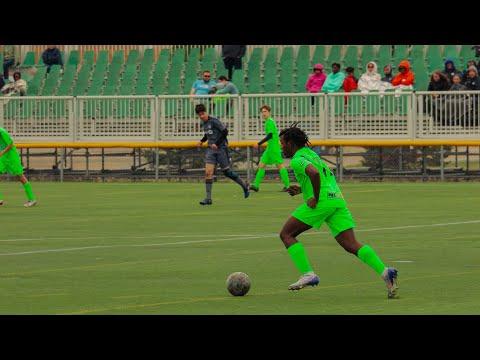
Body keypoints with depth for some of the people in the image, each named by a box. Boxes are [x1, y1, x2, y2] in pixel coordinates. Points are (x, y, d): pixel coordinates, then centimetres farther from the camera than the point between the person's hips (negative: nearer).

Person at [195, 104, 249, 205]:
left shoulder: (214, 121, -14)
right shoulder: (203, 124, 10)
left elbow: (225, 131, -17)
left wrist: (216, 143, -19)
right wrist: (202, 141, 12)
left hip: (221, 148, -7)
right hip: (211, 150, 7)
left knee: (227, 172, 2)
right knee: (208, 172, -7)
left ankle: (244, 186, 24)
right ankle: (208, 198, -7)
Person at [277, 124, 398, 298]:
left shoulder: (298, 159, -2)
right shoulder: (311, 154, 27)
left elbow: (314, 173, -23)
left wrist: (315, 198, -13)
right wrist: (301, 189, 28)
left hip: (322, 201, -8)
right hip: (337, 198, 8)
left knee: (286, 234, 4)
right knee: (351, 245, -2)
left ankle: (307, 274, -7)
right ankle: (385, 272, -21)